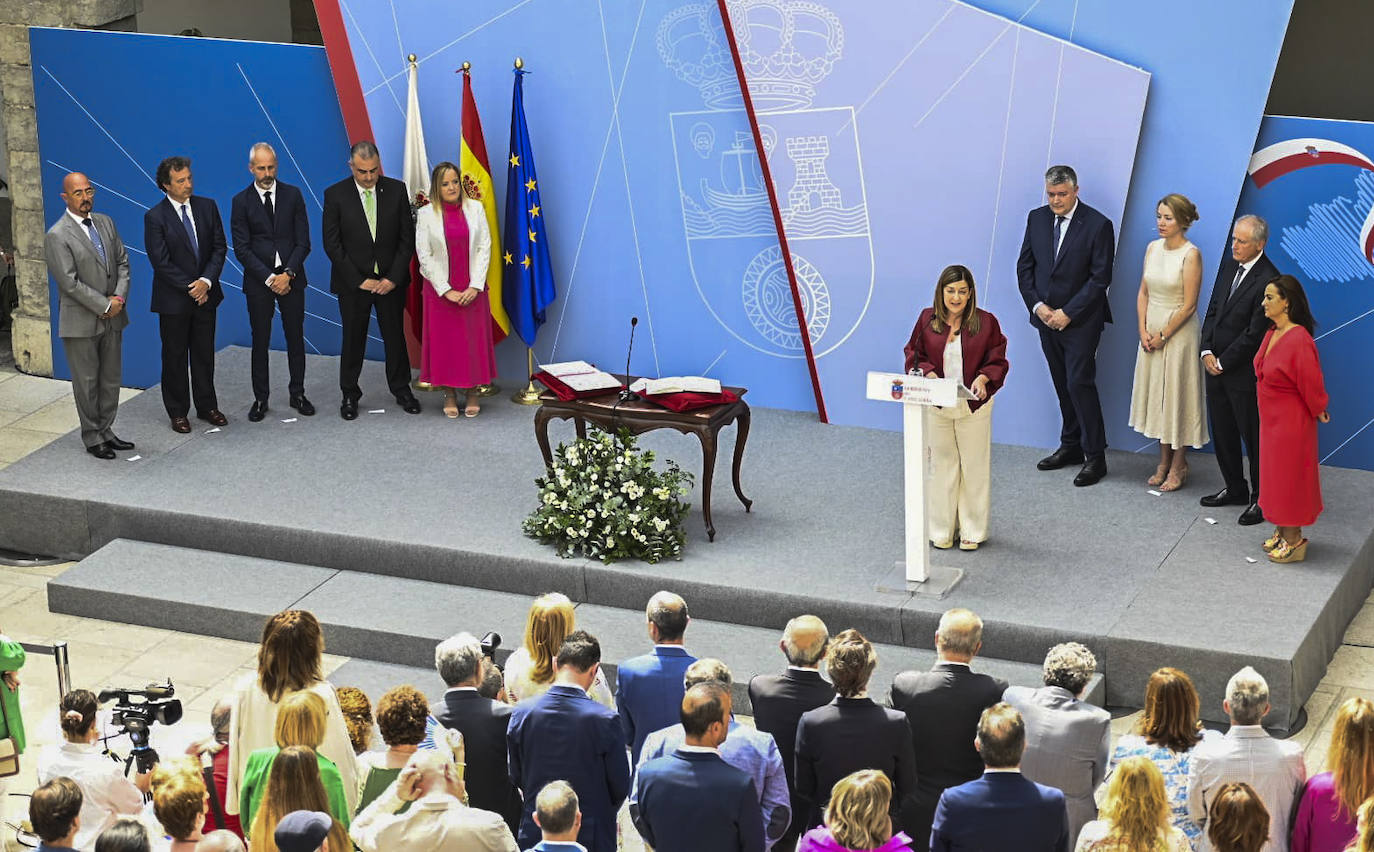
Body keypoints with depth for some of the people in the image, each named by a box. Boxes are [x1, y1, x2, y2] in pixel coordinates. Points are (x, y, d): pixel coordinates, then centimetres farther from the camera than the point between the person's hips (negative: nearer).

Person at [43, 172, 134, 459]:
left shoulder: (105, 223, 8)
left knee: (111, 380, 12)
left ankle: (106, 431, 24)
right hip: (81, 322, -6)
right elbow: (70, 283, -17)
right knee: (87, 382, 4)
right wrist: (105, 306, -16)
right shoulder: (57, 236, -13)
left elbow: (122, 262, 9)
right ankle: (92, 437, 14)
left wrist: (120, 297, -7)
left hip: (111, 318, 6)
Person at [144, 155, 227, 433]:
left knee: (204, 354, 13)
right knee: (174, 357, 7)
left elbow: (219, 247, 1)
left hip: (205, 295, 4)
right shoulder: (155, 217, -12)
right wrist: (191, 288, -15)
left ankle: (207, 407, 25)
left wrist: (207, 281, -12)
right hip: (173, 300, -4)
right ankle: (178, 412, 16)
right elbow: (161, 262, -14)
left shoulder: (207, 207, 1)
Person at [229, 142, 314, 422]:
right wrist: (269, 278, -12)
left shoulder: (293, 195, 2)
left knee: (296, 338, 7)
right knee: (260, 341, 3)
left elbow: (303, 242, 0)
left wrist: (288, 274, -12)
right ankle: (260, 399, 10)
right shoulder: (241, 202, -2)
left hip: (291, 278, 1)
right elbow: (242, 249, -5)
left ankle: (297, 394, 19)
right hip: (259, 281, -1)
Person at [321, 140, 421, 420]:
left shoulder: (396, 190, -2)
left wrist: (393, 278, -8)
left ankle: (401, 389, 23)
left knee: (395, 336, 9)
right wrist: (359, 280, -11)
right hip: (353, 280, -1)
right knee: (353, 339, 6)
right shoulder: (336, 195, -7)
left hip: (390, 280, 1)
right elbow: (332, 244, -7)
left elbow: (407, 238, 0)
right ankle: (350, 395, 18)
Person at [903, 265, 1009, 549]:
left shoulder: (986, 322, -4)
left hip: (974, 406, -1)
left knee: (974, 467, 5)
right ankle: (941, 530, 19)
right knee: (941, 466, 8)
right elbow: (914, 355, 7)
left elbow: (998, 362, -1)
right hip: (936, 405, 1)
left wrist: (983, 378, -20)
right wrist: (928, 374, -13)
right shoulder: (927, 320, 1)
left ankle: (972, 531, 17)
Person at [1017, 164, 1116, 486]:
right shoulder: (1037, 219, 5)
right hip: (1047, 317, 5)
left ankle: (1095, 457, -4)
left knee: (1080, 383, -10)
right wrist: (1037, 306, -5)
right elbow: (1025, 266, 8)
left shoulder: (1097, 225, -12)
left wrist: (1067, 313, -15)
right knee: (1062, 385, 12)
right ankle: (1071, 447, 22)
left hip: (1080, 319, -5)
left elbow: (1100, 277, -13)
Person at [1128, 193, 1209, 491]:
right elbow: (1143, 293, 9)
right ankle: (1164, 461, 24)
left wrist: (1163, 336, -12)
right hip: (1151, 332, 7)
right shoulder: (1153, 248, 4)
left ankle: (1178, 466, 11)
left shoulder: (1190, 254, -15)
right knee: (1156, 393, 12)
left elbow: (1189, 305, -15)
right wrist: (1143, 330, -2)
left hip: (1178, 332, -7)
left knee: (1176, 395, 1)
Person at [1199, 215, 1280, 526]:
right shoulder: (1229, 265, 5)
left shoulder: (1267, 280, -21)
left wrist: (1222, 362, -12)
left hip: (1244, 372, -8)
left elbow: (1254, 333, -19)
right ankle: (1235, 489, 33)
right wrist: (1207, 351, -1)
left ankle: (1261, 499, 15)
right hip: (1217, 364, 8)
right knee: (1222, 432, 18)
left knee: (1253, 436, 3)